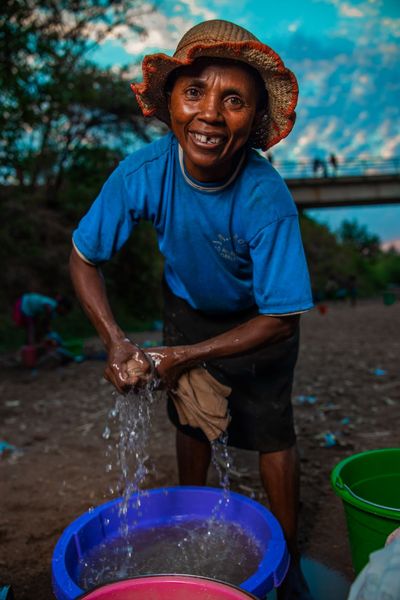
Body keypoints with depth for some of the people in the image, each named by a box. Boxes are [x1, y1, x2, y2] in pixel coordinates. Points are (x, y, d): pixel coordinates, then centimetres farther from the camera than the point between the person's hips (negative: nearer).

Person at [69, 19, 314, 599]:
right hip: (187, 305, 3)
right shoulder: (143, 172, -29)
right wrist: (117, 342, -28)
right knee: (190, 416, 15)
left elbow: (280, 318, -28)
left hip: (257, 318, -2)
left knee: (270, 428, 0)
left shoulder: (266, 198, -37)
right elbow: (84, 258, -16)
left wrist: (187, 355, -28)